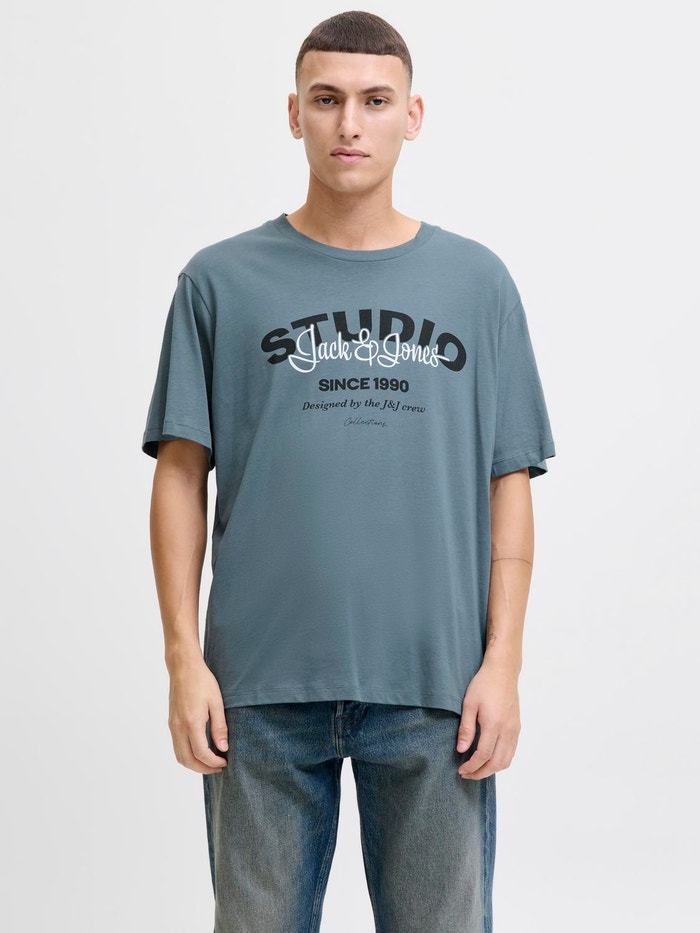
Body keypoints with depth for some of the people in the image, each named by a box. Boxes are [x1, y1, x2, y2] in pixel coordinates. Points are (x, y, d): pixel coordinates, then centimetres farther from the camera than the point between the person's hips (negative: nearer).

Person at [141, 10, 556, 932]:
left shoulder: (477, 281, 7)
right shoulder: (222, 281, 4)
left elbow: (509, 484, 5)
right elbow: (182, 475, 3)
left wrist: (503, 661, -2)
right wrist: (184, 659, -4)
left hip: (435, 685, 1)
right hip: (262, 684, 0)